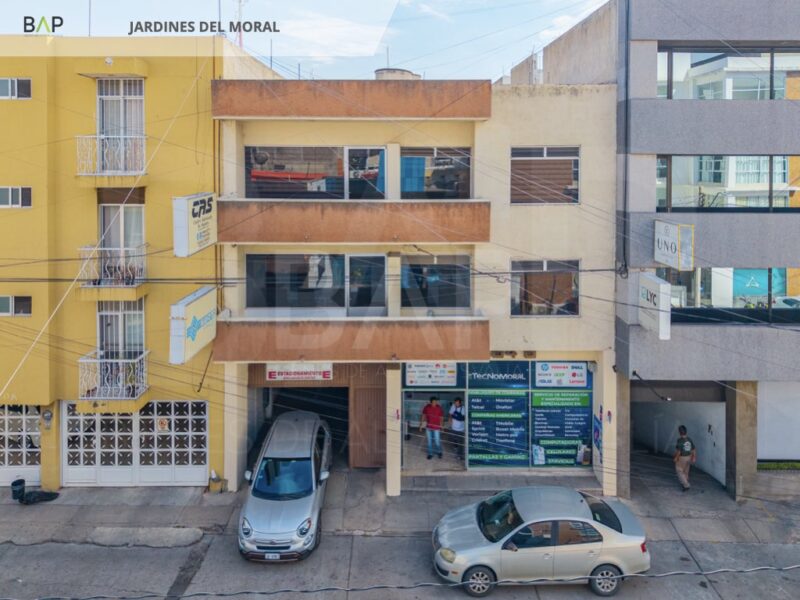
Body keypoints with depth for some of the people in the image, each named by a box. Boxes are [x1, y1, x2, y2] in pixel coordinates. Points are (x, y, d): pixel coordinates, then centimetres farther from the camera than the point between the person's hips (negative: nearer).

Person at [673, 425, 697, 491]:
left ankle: (686, 485, -1)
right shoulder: (689, 439, -3)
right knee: (686, 471, 21)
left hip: (682, 458, -7)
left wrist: (675, 458, -9)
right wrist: (694, 458, 11)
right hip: (688, 457, 7)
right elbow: (694, 449, 2)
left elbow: (678, 451, -23)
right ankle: (685, 484, 34)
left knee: (679, 471, 6)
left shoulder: (680, 440, -23)